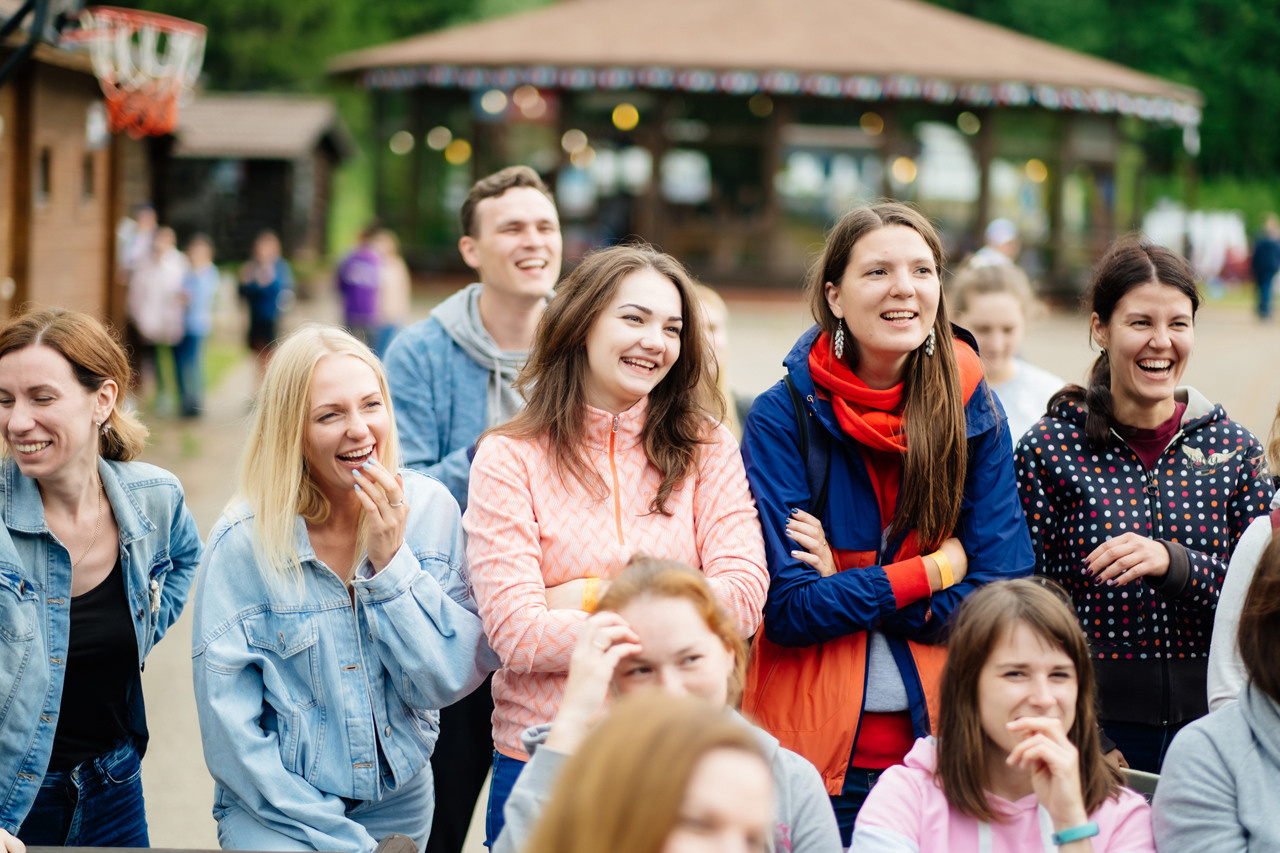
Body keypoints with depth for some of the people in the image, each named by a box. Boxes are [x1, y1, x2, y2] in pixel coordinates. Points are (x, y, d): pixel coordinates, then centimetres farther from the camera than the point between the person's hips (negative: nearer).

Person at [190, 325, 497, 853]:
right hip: (277, 810, -5)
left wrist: (392, 562, -16)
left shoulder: (432, 510, -5)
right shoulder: (244, 542, -13)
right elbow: (232, 732, -11)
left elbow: (450, 681, -6)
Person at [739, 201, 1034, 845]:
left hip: (939, 740, 3)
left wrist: (848, 588, -13)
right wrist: (932, 572, -10)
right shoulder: (782, 418, -7)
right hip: (812, 744, -2)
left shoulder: (975, 416, 1)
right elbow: (786, 607, -12)